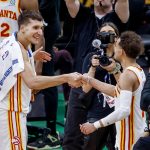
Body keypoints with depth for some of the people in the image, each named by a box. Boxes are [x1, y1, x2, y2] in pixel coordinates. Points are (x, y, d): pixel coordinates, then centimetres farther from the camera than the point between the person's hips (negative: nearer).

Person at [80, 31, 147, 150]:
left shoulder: (127, 75, -20)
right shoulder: (138, 71, 9)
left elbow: (124, 111, -30)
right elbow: (116, 91, 20)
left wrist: (95, 126, -29)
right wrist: (88, 80, 20)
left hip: (129, 137, -9)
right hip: (140, 132, 9)